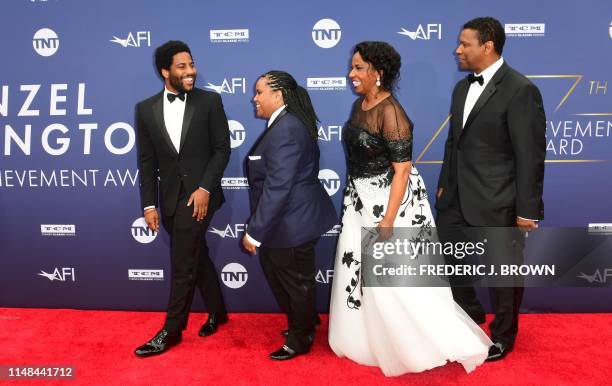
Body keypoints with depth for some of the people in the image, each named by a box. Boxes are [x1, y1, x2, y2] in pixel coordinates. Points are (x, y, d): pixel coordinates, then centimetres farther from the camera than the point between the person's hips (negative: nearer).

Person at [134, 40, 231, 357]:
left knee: (182, 263, 0)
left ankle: (171, 330, 15)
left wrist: (205, 188, -15)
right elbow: (147, 162, 4)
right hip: (170, 197, 4)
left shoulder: (209, 101, -3)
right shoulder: (145, 109, 4)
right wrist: (149, 205, 1)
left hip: (199, 193, -4)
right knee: (197, 257, 16)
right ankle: (217, 311, 35)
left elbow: (222, 149, -5)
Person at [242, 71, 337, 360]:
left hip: (292, 222, -10)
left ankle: (300, 340, 33)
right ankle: (304, 323, 43)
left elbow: (277, 188, -28)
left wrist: (254, 232, -24)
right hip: (288, 218, 10)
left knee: (297, 282, 10)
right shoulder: (286, 123, 10)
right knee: (274, 269, 23)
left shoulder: (285, 130, -23)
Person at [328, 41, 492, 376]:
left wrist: (388, 221, -24)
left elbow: (402, 170, -23)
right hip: (360, 198, 9)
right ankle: (369, 339, 39)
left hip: (388, 199, -9)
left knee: (396, 280, -1)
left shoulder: (391, 113, -22)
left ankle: (438, 343, 20)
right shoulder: (359, 104, 5)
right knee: (360, 270, 18)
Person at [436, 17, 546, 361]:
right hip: (457, 200, 7)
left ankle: (503, 337, 37)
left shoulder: (521, 90, -14)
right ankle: (470, 315, 46)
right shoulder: (462, 87, 9)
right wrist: (444, 184, 14)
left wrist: (527, 210, -14)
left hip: (497, 205, -7)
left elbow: (530, 156, -15)